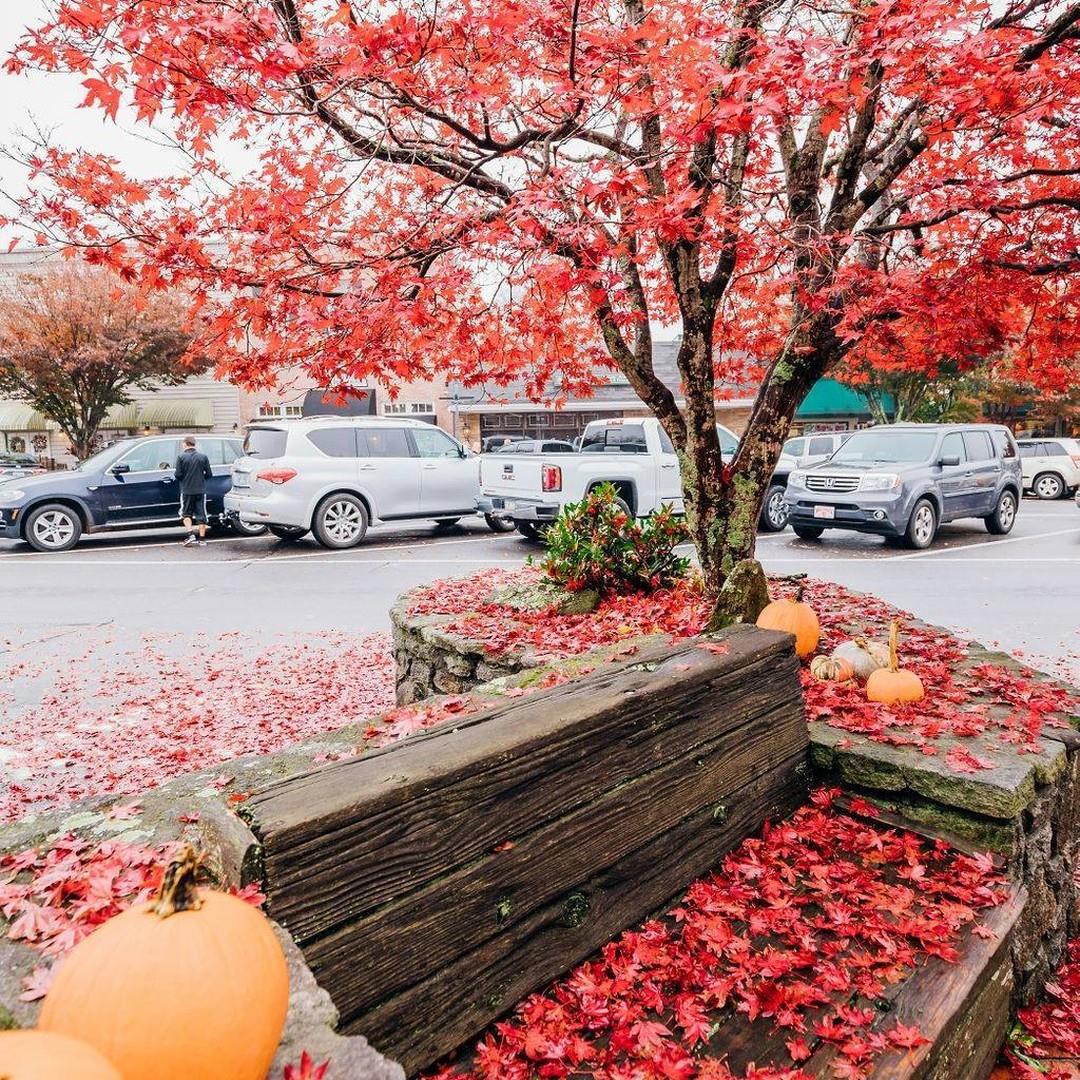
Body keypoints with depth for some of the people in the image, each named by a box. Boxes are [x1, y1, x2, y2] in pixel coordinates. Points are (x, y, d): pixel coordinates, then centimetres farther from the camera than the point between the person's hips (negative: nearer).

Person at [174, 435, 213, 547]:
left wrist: (183, 480, 13)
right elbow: (209, 474, 0)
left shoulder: (181, 457, -7)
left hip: (186, 490, -2)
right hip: (201, 490, 2)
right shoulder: (203, 457, -1)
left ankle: (190, 534, -2)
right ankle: (202, 539, 7)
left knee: (186, 513, 14)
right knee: (201, 515, 7)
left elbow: (178, 475, -9)